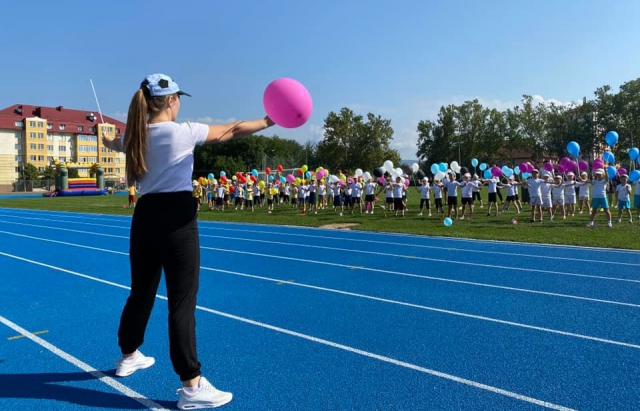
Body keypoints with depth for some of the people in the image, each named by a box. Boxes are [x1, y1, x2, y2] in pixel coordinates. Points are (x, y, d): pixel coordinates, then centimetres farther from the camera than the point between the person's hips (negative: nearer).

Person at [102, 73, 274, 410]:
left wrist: (108, 141, 57)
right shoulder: (183, 132, -10)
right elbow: (231, 131, -2)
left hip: (146, 216, 7)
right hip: (177, 218, -7)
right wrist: (270, 121, 9)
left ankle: (129, 356, 42)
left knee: (142, 291, 22)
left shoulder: (136, 136, 8)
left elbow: (117, 143, 33)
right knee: (182, 301, -6)